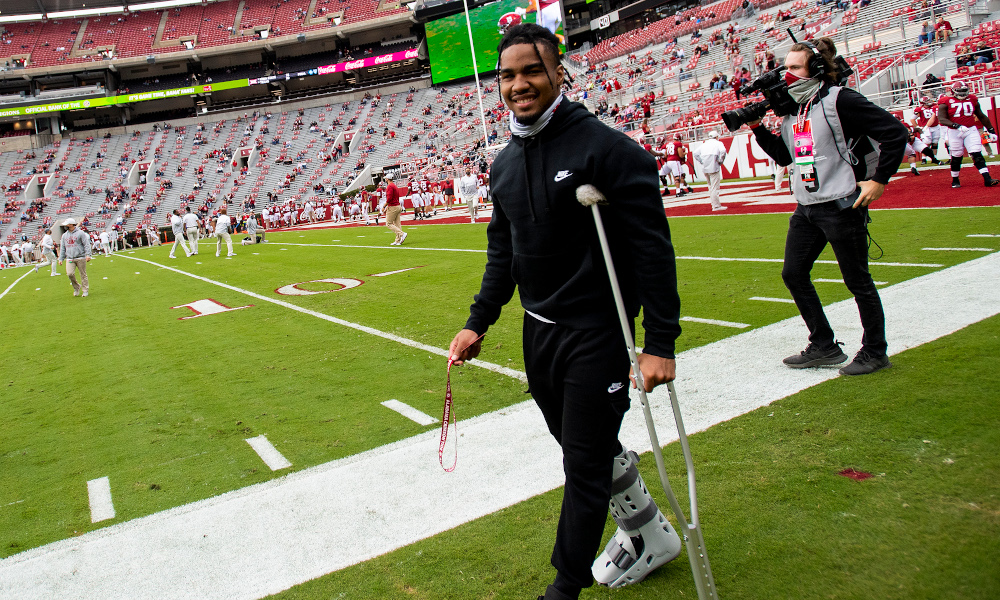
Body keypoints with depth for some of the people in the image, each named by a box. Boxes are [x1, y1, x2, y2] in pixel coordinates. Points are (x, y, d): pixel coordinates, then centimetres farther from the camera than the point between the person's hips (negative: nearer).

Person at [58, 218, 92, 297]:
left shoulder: (80, 233, 0)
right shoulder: (64, 235, 16)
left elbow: (86, 244, -5)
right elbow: (62, 248, 19)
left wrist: (88, 255, -16)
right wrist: (61, 258, 12)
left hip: (80, 258, -4)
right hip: (70, 259, 4)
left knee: (83, 274, 0)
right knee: (70, 273, -13)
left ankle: (85, 290, 10)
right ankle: (76, 287, 7)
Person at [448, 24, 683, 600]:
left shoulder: (606, 147, -14)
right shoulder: (505, 163, 9)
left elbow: (652, 248, -16)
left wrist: (660, 344, -19)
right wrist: (478, 323, 12)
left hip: (595, 335, -7)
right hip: (539, 331, 7)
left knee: (584, 465, 2)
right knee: (585, 447, 18)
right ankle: (651, 534, 41)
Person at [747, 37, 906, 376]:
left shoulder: (839, 100, -12)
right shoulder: (791, 109, 11)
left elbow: (895, 134, -12)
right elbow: (784, 156, 19)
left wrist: (879, 180, -13)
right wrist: (757, 127, 8)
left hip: (841, 205, -8)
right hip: (806, 209, 8)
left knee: (857, 280, 2)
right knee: (793, 274, 9)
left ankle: (875, 352, 19)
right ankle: (824, 347, 22)